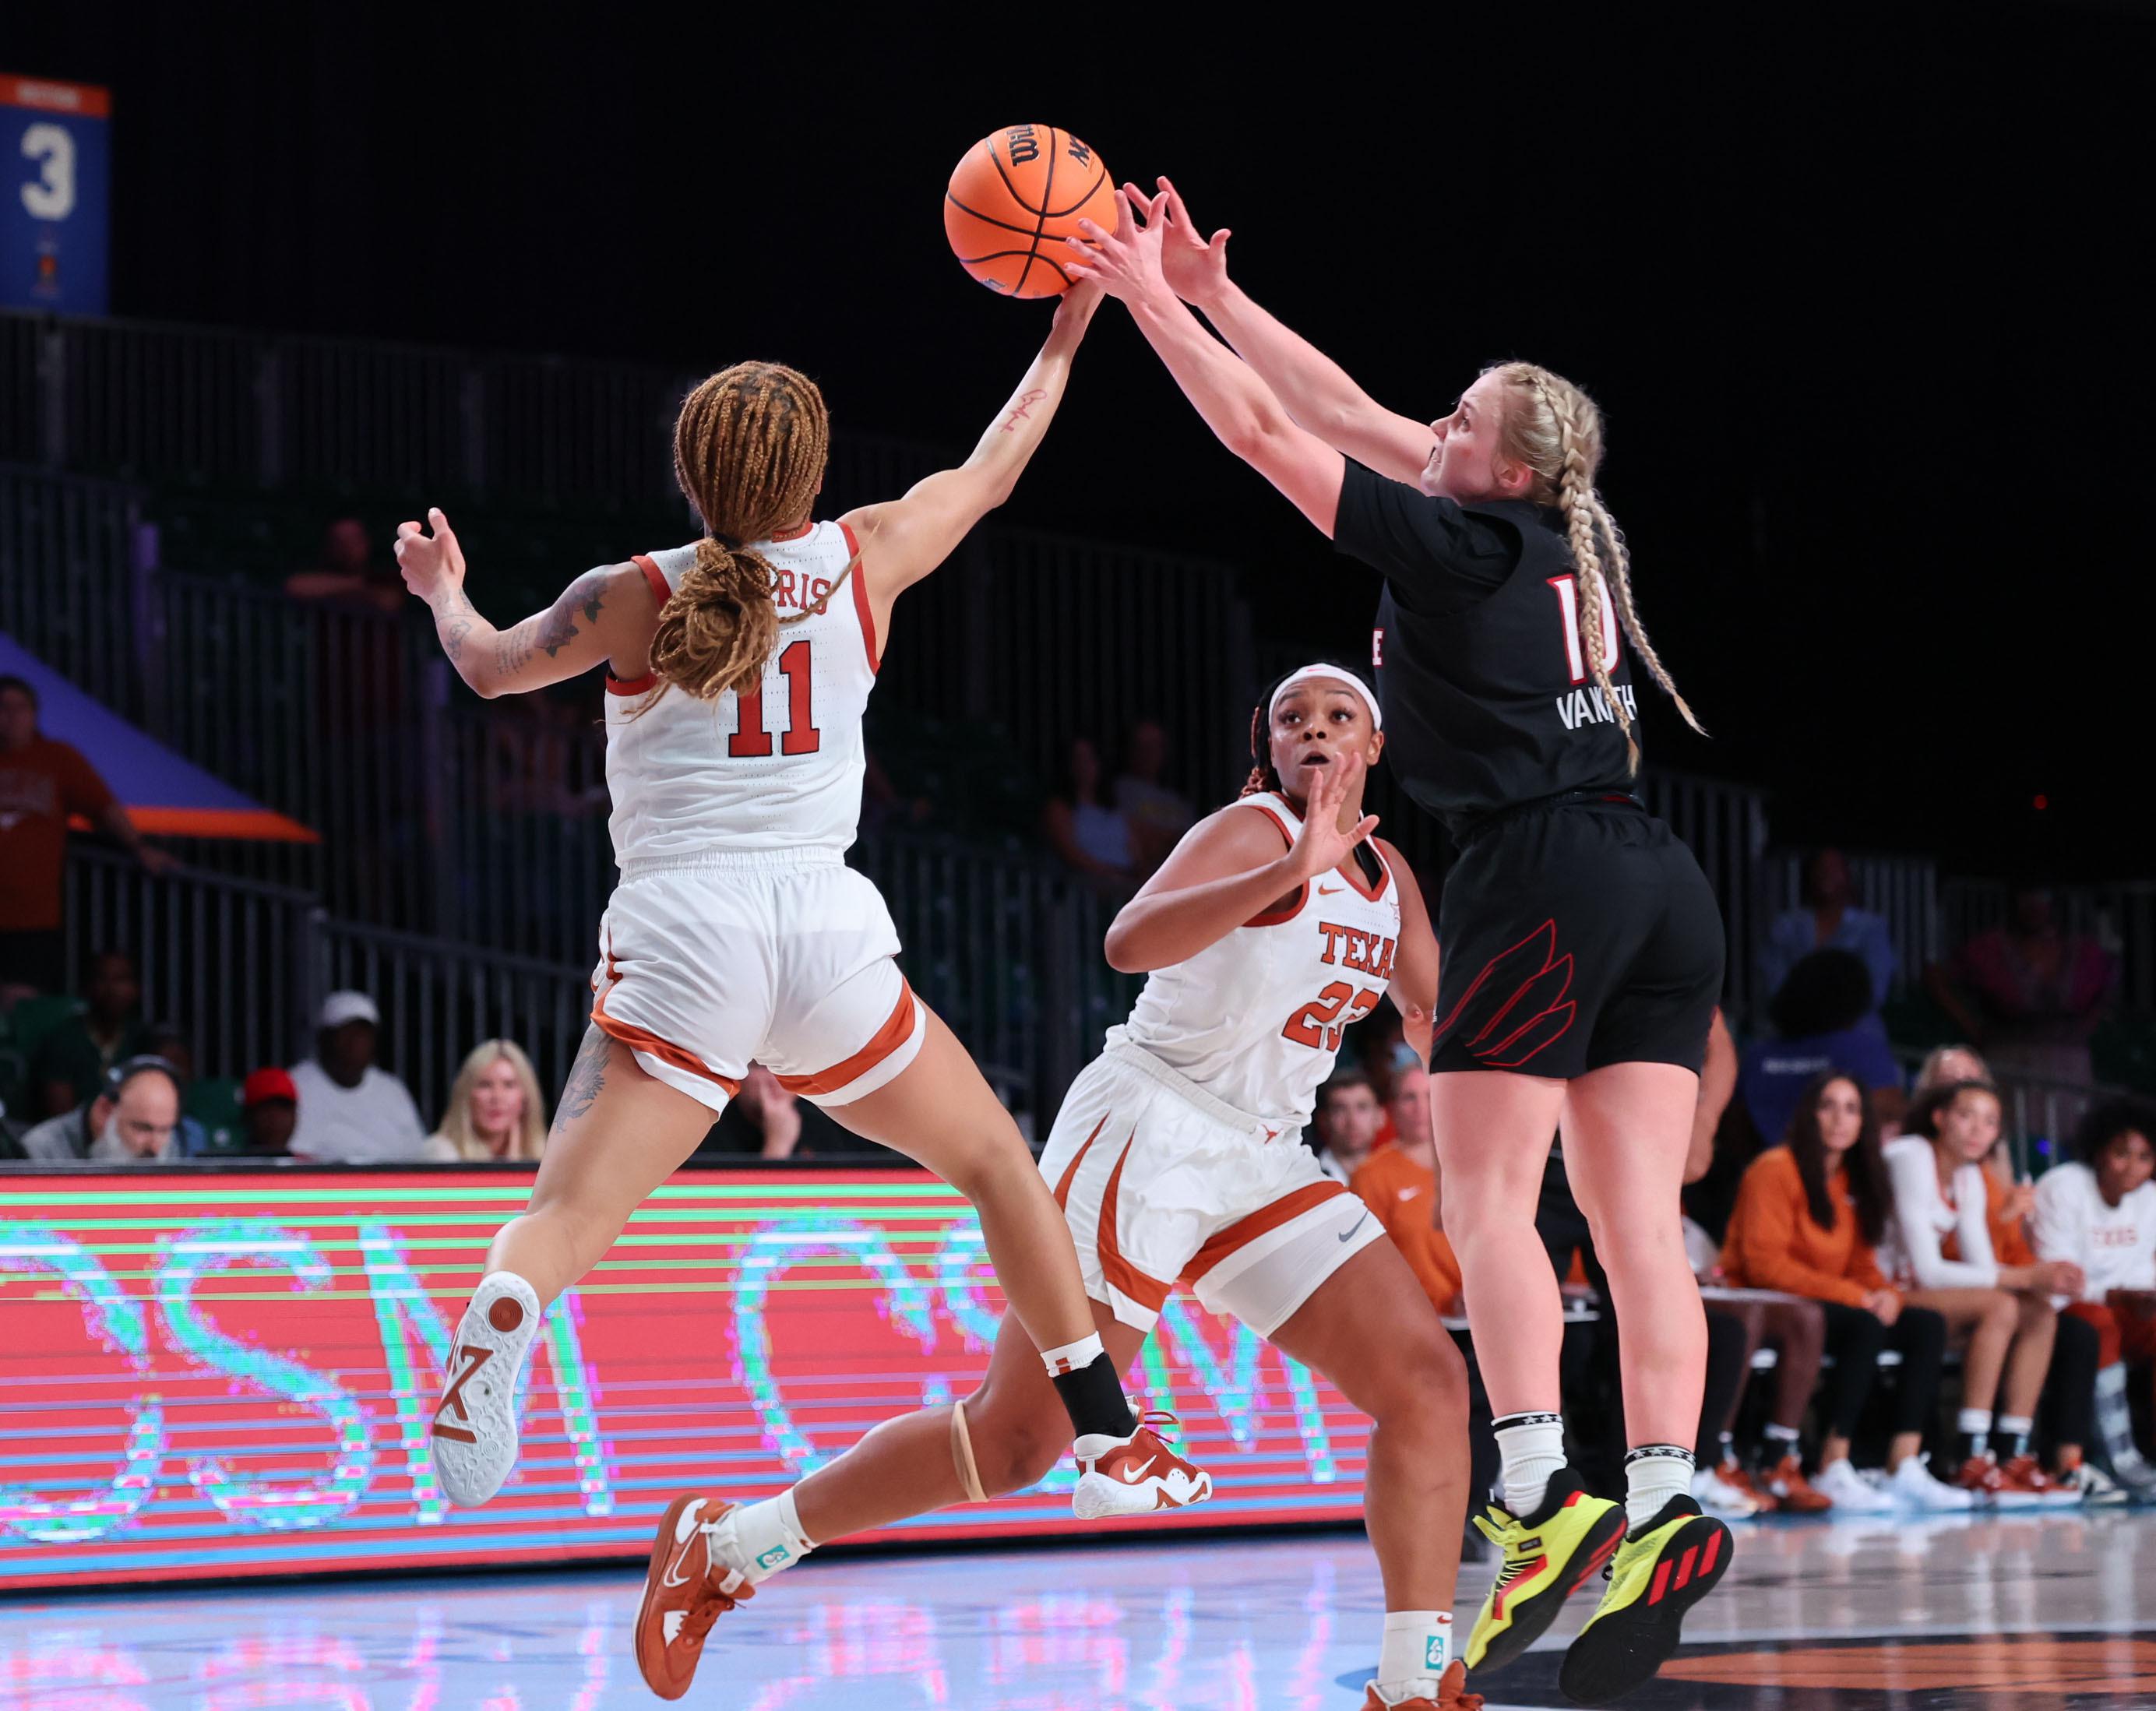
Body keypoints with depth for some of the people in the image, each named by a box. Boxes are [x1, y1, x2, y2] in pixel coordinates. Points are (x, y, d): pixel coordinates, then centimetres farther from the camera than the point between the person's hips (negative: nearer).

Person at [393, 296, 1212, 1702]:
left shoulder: (636, 597, 5)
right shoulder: (864, 560, 7)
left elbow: (492, 667, 22)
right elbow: (992, 473, 23)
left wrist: (442, 590, 42)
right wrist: (1070, 328, 34)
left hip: (682, 932, -1)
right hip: (827, 925, 1)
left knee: (572, 1211, -7)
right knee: (995, 1160, 20)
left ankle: (500, 1320, -42)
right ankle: (1112, 1442, 20)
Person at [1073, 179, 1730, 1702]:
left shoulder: (1456, 550, -5)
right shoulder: (1573, 547, 17)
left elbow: (1263, 433, -1)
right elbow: (1352, 418, 24)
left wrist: (1146, 294, 8)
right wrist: (1213, 293, 27)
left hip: (1543, 874, -8)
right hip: (1662, 882, 8)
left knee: (1488, 1196, -8)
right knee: (1638, 1216, 1)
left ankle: (1543, 1501, -21)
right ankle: (1664, 1506, -8)